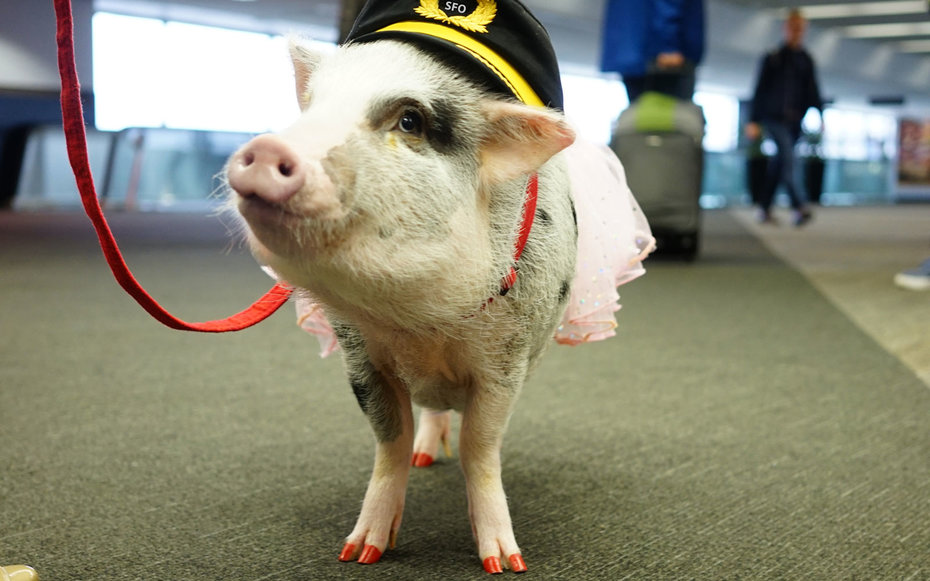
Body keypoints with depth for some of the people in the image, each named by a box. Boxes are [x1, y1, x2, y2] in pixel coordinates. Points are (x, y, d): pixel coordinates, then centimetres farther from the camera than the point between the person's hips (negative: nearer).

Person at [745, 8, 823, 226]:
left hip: (794, 121, 5)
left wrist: (820, 115, 0)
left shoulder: (806, 61, 14)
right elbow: (760, 90, 1)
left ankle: (765, 209, 16)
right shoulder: (773, 58, 2)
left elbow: (813, 92, 14)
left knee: (778, 164, 7)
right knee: (787, 156, -20)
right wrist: (753, 121, -3)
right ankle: (800, 206, -30)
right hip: (774, 117, -4)